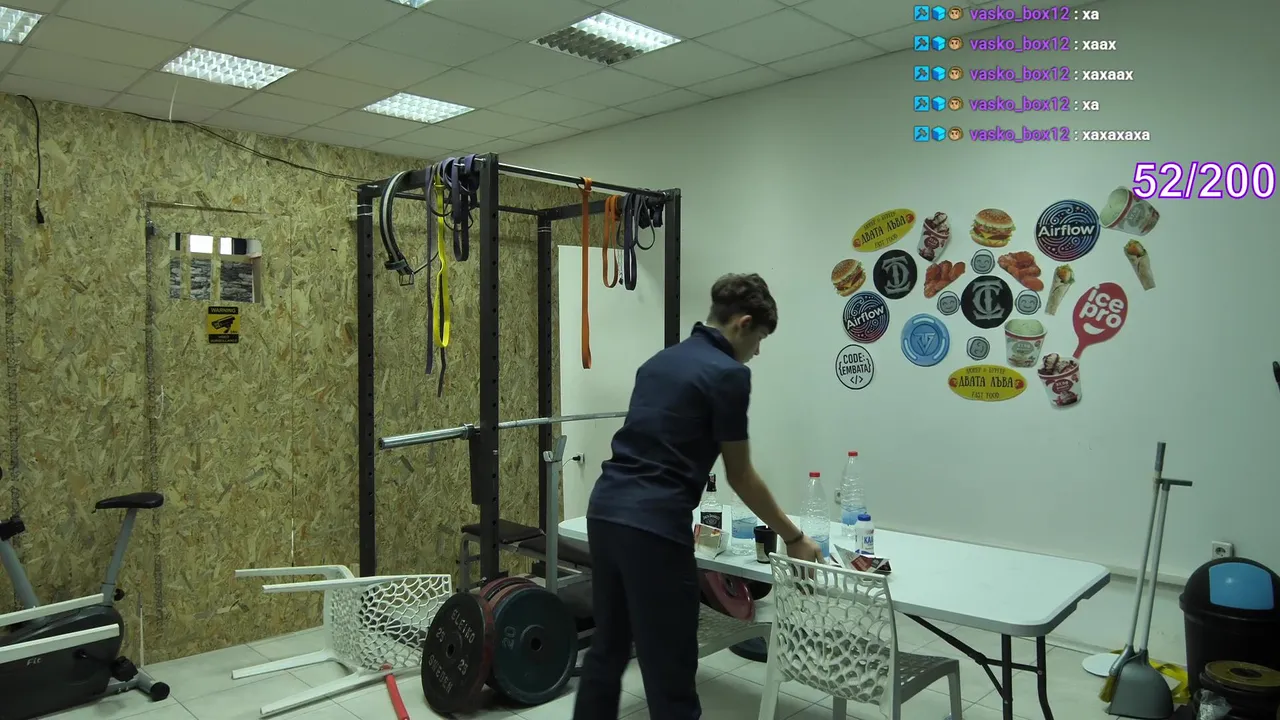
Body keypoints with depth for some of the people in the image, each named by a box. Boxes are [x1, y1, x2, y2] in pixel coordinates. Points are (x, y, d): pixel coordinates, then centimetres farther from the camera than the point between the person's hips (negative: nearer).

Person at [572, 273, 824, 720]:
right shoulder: (728, 374, -8)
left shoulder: (659, 361, 17)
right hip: (652, 528, -9)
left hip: (605, 509, 9)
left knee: (608, 650, 22)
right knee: (670, 672, 3)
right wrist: (792, 538, 9)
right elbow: (740, 477, -3)